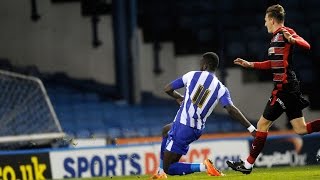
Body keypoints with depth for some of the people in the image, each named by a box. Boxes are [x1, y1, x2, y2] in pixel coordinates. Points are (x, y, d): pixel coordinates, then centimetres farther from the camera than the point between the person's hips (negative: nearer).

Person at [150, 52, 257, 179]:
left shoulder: (192, 75, -1)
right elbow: (231, 109, -15)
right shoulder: (221, 89, 1)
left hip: (182, 124, -5)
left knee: (169, 168, 1)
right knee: (166, 130, 37)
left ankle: (203, 167, -19)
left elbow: (168, 89, 8)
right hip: (197, 129, 5)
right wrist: (251, 129, -18)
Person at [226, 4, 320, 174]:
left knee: (262, 124, -1)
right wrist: (249, 64, 31)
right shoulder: (276, 37, 18)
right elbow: (274, 64, 29)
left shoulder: (285, 33, -10)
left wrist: (292, 40, -43)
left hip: (284, 87, -10)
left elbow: (306, 45, -24)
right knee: (301, 129, 5)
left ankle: (248, 165, 5)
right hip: (290, 86, 10)